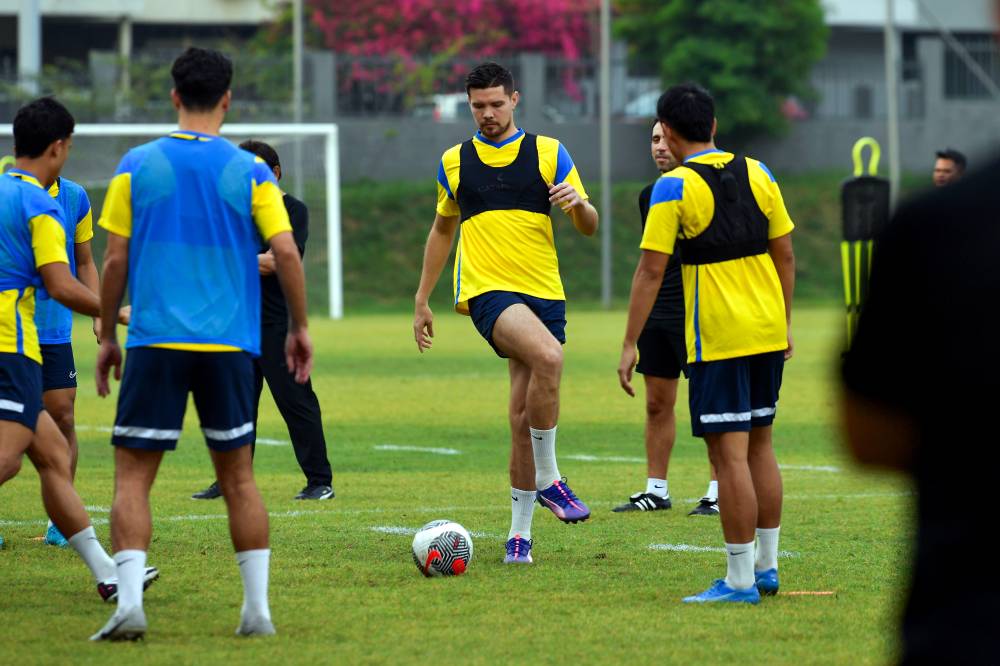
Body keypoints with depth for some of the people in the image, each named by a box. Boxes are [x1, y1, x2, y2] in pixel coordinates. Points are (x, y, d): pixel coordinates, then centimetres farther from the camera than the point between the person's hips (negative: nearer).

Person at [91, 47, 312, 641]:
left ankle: (130, 601, -15)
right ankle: (257, 607, 9)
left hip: (156, 342, -1)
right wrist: (300, 327, 10)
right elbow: (286, 252, -2)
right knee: (238, 475, 12)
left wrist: (108, 336, 12)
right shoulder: (249, 171, 2)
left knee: (133, 476, 1)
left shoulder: (137, 166, 2)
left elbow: (116, 261, 2)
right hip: (230, 346, 1)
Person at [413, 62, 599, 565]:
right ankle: (548, 479, -19)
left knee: (524, 416, 2)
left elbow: (588, 228, 7)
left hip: (544, 293, 2)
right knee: (548, 355, -31)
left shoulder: (548, 153, 7)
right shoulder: (454, 162, 11)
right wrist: (422, 301, 21)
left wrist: (578, 203, -17)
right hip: (487, 291, -2)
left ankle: (520, 532, 13)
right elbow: (442, 230, 23)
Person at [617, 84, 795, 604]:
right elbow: (785, 255, 11)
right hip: (768, 332, 6)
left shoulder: (673, 187, -9)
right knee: (759, 445, 16)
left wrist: (630, 345, -8)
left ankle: (740, 581, -5)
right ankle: (766, 567, 21)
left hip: (717, 341, -6)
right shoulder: (757, 174, 7)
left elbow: (650, 271, -12)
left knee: (729, 453, -5)